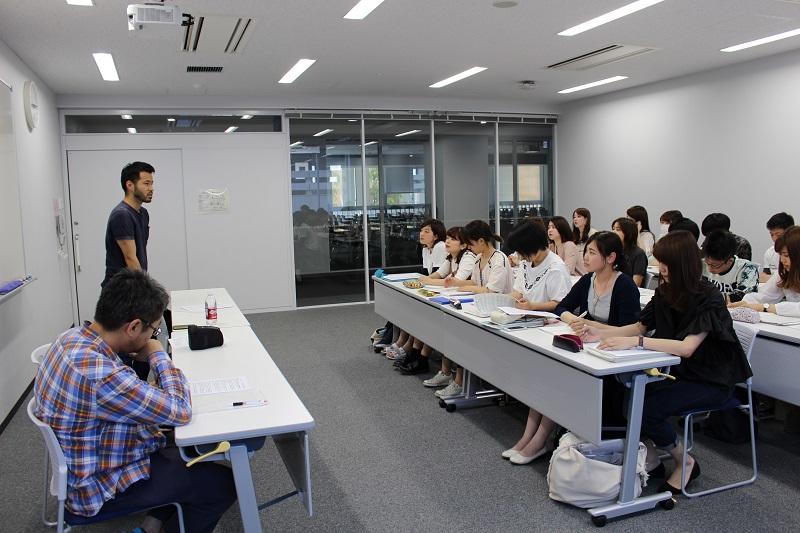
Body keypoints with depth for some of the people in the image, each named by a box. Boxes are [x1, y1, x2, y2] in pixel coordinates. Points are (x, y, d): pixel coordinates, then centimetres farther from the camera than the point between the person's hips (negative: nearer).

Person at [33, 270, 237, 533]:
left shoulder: (73, 336, -6)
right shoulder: (99, 374, -36)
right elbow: (180, 410, -27)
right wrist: (158, 356, -15)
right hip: (98, 488, -9)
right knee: (225, 483, -6)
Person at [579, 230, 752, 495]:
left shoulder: (709, 298, -20)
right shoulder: (665, 292, 1)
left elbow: (687, 347, -31)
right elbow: (640, 326, 7)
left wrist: (636, 342, -40)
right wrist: (602, 333, -9)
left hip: (711, 381, -6)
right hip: (678, 372, 6)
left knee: (646, 410, -24)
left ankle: (685, 463, 4)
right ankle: (649, 455, 7)